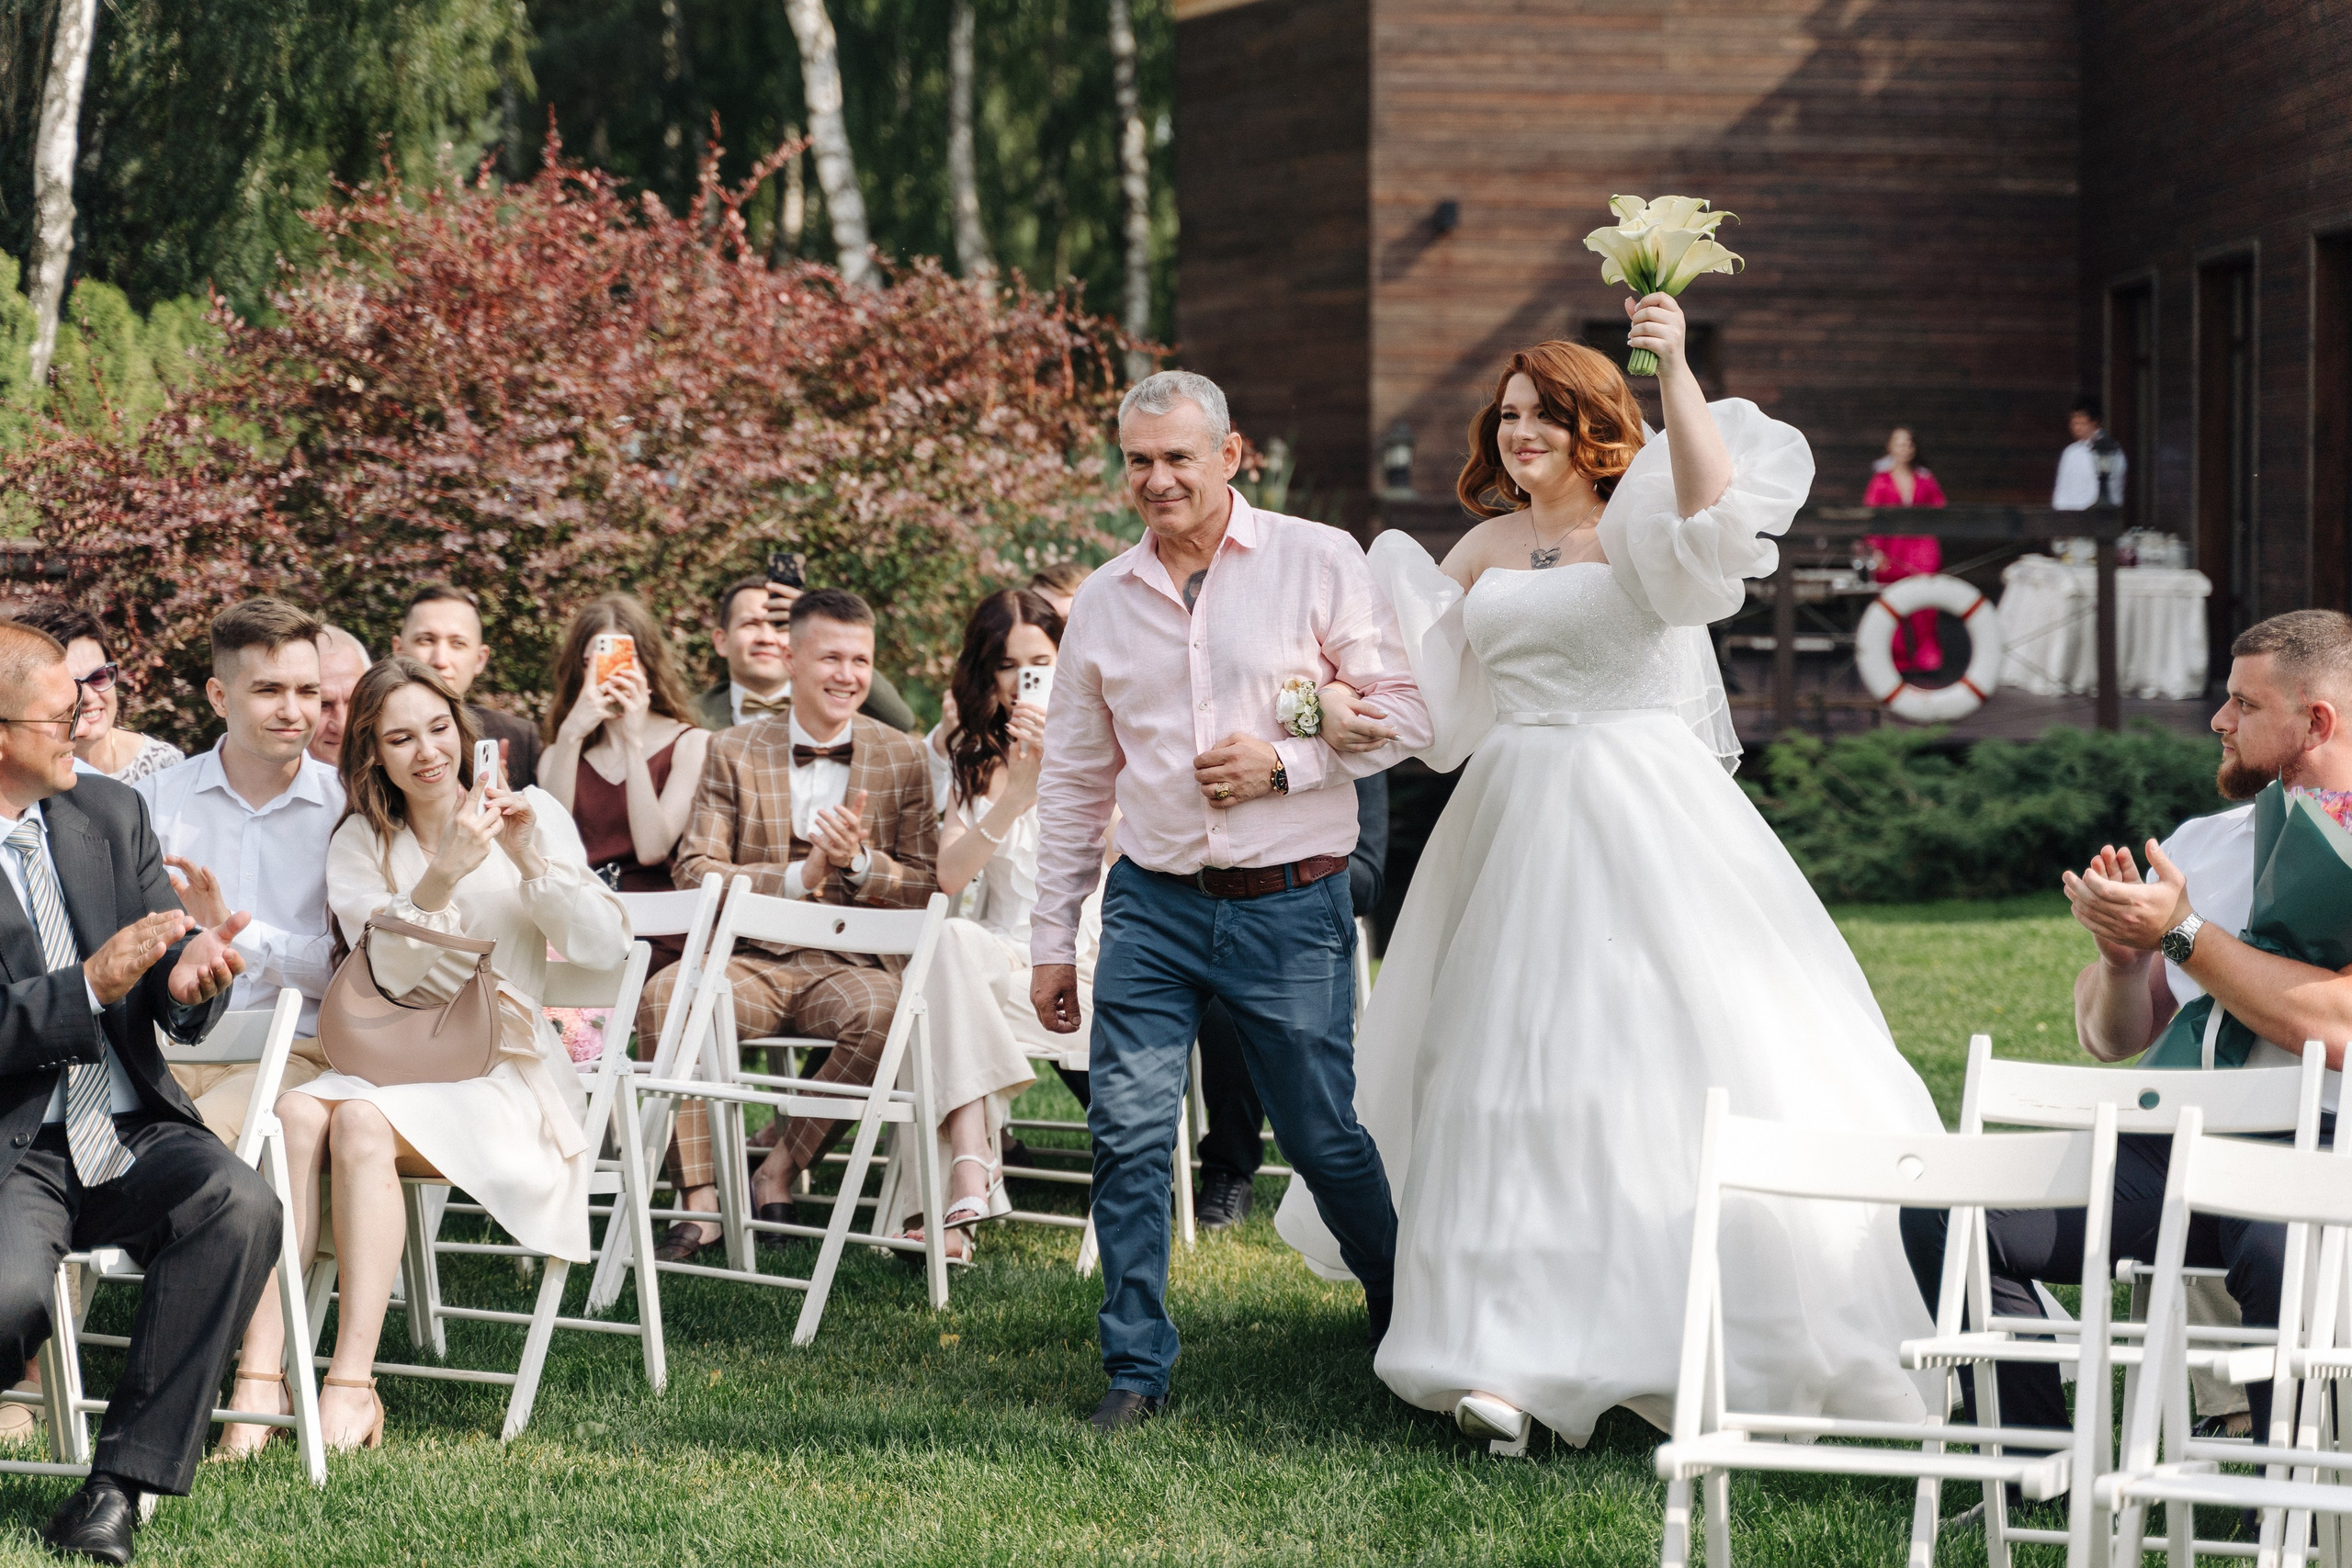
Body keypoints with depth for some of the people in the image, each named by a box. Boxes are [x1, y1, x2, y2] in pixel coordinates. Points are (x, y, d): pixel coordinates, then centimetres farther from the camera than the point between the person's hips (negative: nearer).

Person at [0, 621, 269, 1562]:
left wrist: (191, 976, -13)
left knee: (241, 1206, -27)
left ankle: (123, 1481, -20)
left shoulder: (111, 815, 13)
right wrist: (90, 986, -22)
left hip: (128, 1131, 5)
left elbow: (179, 1016, 12)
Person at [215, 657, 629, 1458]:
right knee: (296, 1111, -31)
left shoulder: (534, 814, 7)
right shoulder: (359, 843, 11)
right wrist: (444, 873, -21)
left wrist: (531, 860, -15)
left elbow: (606, 949, -2)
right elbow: (393, 970, -5)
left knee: (362, 1121, -33)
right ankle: (260, 1373, -38)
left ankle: (352, 1385, -37)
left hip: (502, 1069, -3)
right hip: (391, 1055, 3)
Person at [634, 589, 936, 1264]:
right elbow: (694, 873, 0)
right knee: (665, 996, -32)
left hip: (851, 962, 0)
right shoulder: (734, 751, 9)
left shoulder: (901, 758, 12)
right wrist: (799, 876, -13)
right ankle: (701, 1199, -24)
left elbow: (928, 887, 8)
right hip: (752, 961, 0)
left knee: (881, 1013, -37)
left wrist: (859, 863, -13)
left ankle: (779, 1169, -16)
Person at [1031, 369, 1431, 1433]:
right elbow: (1072, 780, 14)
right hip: (1153, 905, 3)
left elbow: (1405, 710, -2)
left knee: (1325, 1141, 6)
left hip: (1291, 908, -3)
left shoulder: (1319, 564, -2)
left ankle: (1406, 1321, 32)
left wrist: (1286, 760, -16)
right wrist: (1051, 937, 12)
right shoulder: (1103, 604, 8)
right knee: (1127, 1135, -7)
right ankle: (1136, 1371, 3)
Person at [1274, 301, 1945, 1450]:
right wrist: (1346, 707, -4)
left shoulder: (1640, 535, -3)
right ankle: (1503, 1353, 6)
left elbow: (1714, 507, -26)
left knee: (1685, 1047, -6)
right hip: (1518, 829, 5)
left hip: (1643, 825, -5)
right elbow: (1419, 688, 17)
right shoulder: (1482, 550, 14)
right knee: (1511, 1076, 4)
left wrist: (1675, 370, -31)